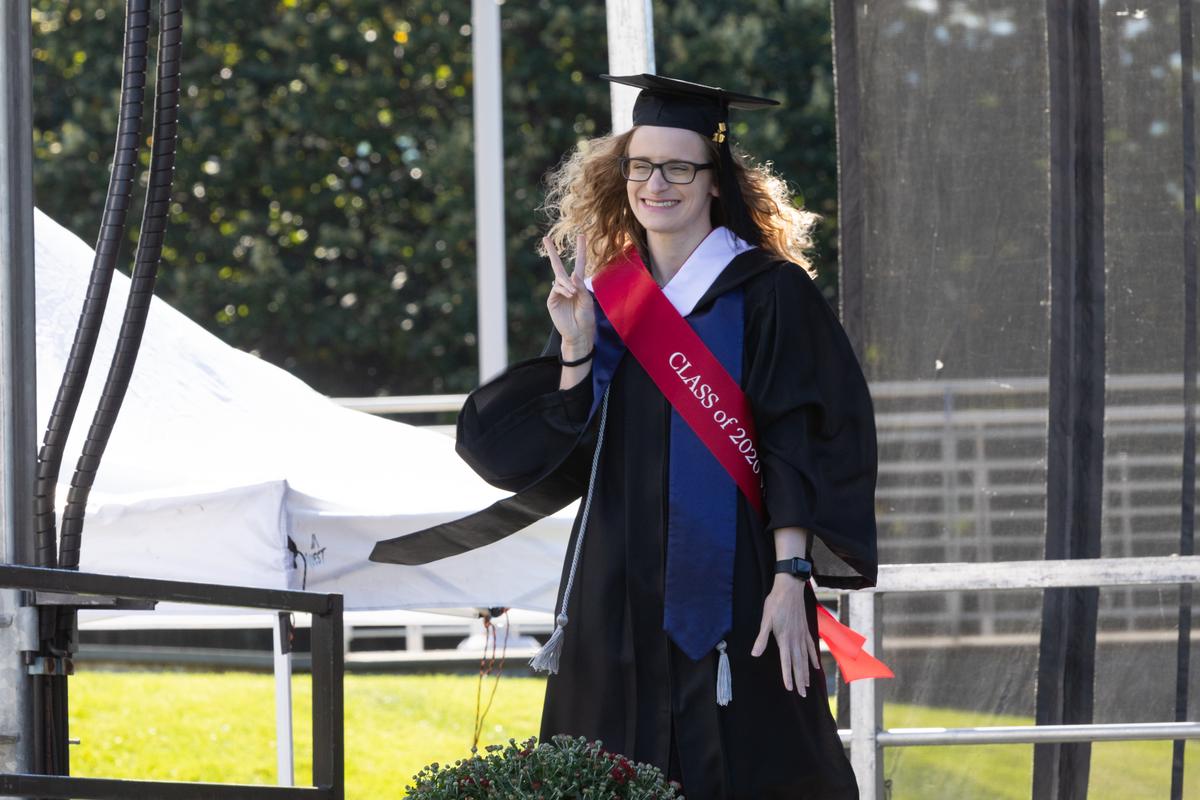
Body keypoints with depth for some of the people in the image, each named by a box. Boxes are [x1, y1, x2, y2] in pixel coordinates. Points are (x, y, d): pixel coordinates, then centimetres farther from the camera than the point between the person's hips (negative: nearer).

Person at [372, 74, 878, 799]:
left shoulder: (766, 293, -2)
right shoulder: (605, 296, 11)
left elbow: (802, 447, -8)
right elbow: (561, 459, 6)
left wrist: (790, 576, -16)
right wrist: (576, 351, -9)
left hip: (733, 595, -4)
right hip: (622, 596, 4)